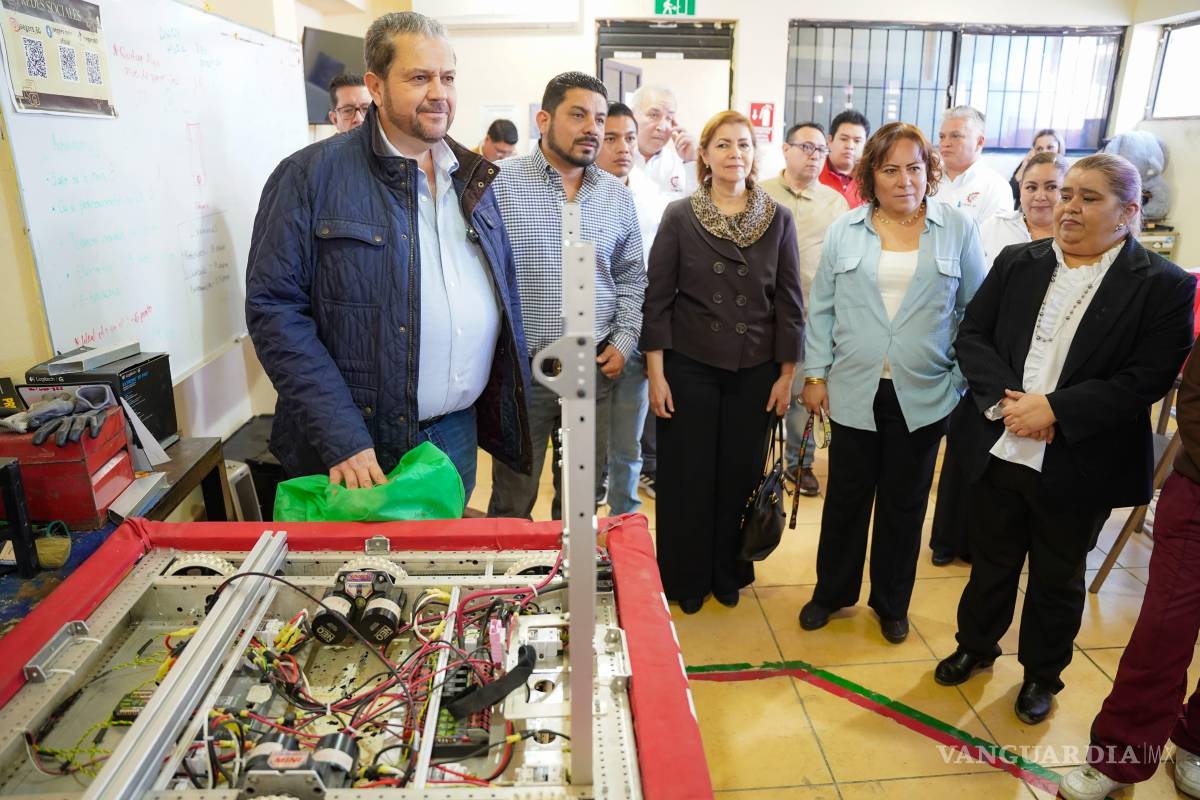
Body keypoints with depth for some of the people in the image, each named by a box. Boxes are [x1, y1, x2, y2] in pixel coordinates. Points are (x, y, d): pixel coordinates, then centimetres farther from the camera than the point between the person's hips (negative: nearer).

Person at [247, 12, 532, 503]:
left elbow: (506, 291, 15)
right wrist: (341, 437, -20)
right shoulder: (312, 176, -9)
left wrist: (514, 397, 9)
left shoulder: (473, 178, 9)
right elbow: (274, 308, -13)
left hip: (460, 430, 5)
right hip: (359, 445, -5)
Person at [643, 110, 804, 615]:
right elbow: (657, 299, -4)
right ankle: (683, 579, 24)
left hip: (754, 371, 2)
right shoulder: (679, 216, -2)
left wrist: (786, 375, 1)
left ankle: (729, 572, 31)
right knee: (685, 474, 6)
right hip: (689, 368, -1)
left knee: (740, 473, 10)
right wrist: (656, 374, -7)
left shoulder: (778, 220, 3)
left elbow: (789, 303, 4)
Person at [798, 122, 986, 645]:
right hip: (855, 391, 0)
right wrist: (816, 374, 0)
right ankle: (832, 591, 32)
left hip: (923, 395, 0)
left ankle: (892, 603, 32)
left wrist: (964, 380, -3)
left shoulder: (958, 230, 0)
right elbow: (822, 308, 4)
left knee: (904, 503, 13)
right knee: (845, 498, 11)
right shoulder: (845, 230, 2)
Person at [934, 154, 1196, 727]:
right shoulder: (1017, 263, 3)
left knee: (1058, 577, 16)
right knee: (991, 560, 19)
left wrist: (1054, 408, -22)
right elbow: (971, 336, -1)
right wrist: (1005, 400, -16)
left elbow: (1148, 379, -14)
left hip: (1079, 467, -2)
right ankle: (976, 644, 43)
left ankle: (1042, 674, 38)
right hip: (1000, 450, 3)